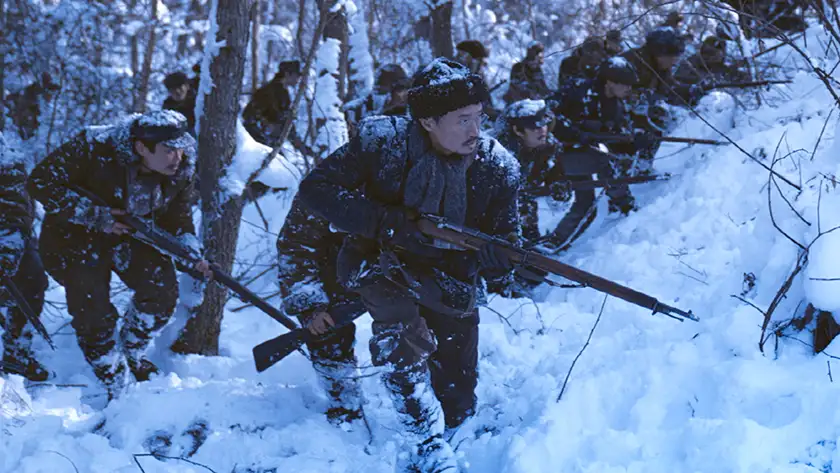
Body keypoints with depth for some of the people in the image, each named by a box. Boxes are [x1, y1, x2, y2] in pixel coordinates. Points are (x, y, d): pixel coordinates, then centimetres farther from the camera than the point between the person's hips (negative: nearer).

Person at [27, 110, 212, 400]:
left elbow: (178, 218, -1)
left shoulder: (182, 168, -16)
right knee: (93, 316, -9)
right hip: (77, 236, -4)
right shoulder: (96, 148, -32)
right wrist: (96, 216, -32)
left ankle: (132, 354, 13)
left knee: (162, 290, -17)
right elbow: (41, 183, -29)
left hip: (133, 235, 4)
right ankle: (117, 391, 14)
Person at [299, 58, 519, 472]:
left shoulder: (497, 167, -13)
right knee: (400, 327, -35)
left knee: (456, 399, 6)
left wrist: (500, 258, -31)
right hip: (381, 263, -3)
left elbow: (504, 243, -6)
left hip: (450, 279, 3)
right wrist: (390, 222, -32)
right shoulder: (382, 142, -21)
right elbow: (315, 188, -23)